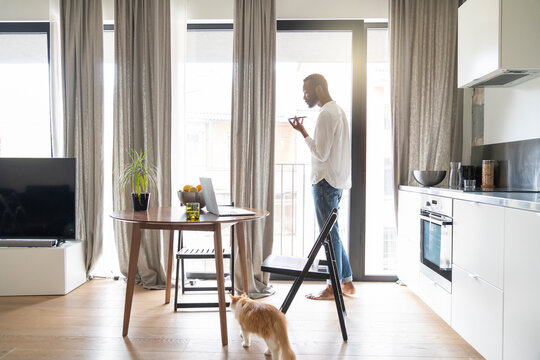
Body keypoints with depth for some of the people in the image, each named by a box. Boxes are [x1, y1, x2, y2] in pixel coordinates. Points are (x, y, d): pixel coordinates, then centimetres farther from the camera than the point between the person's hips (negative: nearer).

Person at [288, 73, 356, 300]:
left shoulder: (327, 114, -15)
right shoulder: (338, 110, 17)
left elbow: (321, 153, -20)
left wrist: (302, 132, -13)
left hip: (326, 182, -10)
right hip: (337, 181, 10)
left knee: (329, 234, -2)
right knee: (332, 233, 16)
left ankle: (333, 288, 9)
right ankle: (347, 282, 23)